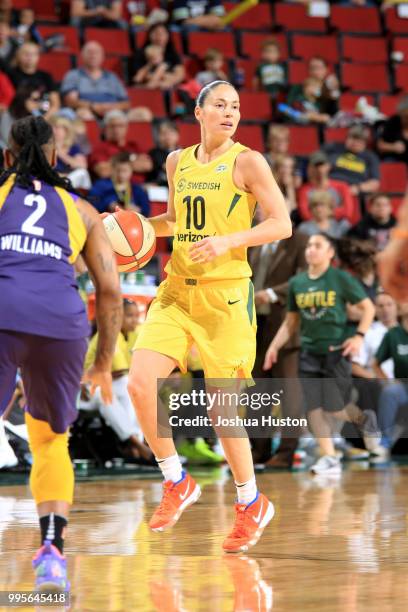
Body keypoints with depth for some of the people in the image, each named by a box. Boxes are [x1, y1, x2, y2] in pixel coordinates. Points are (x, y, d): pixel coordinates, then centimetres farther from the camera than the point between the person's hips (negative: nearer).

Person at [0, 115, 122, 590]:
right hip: (61, 318, 2)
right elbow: (110, 290, 21)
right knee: (50, 442, 20)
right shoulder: (79, 208, 26)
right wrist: (104, 364, 29)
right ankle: (51, 550, 4)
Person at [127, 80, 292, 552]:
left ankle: (251, 504, 18)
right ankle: (177, 484, 8)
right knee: (140, 383, -11)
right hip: (177, 291, 5)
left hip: (225, 294, -5)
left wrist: (228, 241, -21)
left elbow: (282, 224, -9)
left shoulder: (247, 162, -5)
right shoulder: (177, 162, 12)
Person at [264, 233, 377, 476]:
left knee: (334, 408, -4)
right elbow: (290, 322, 15)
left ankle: (365, 419, 28)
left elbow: (368, 307, -1)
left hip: (336, 351, -4)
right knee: (314, 408, -4)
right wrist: (275, 346, 3)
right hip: (309, 353, 4)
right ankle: (330, 458, 3)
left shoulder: (341, 279, -5)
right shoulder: (296, 283, 7)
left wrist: (359, 336, -14)